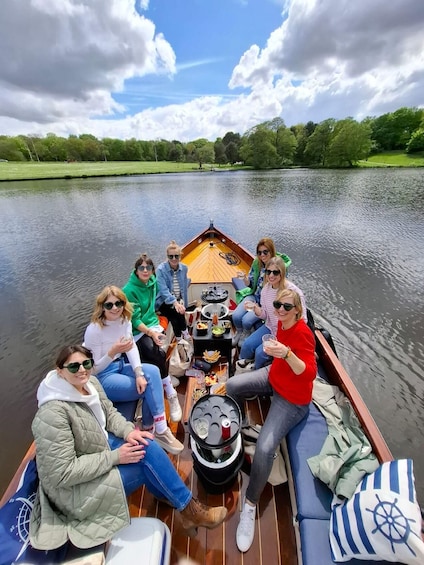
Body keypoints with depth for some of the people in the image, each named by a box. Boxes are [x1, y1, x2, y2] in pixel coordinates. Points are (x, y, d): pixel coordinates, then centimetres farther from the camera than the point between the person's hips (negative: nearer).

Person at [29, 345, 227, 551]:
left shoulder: (90, 383, -8)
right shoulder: (53, 413, -30)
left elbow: (110, 413, 2)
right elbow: (63, 473, -27)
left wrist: (128, 431, -17)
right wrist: (114, 457, -24)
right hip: (74, 487, -7)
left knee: (145, 444, -10)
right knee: (147, 457, -18)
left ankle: (176, 503, 8)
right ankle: (190, 510, 2)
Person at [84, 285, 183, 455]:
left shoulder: (124, 320, -5)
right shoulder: (94, 330, -23)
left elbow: (132, 347, -12)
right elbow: (94, 369, -17)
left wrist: (139, 374, -24)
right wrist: (113, 351, -35)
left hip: (120, 366, 6)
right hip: (102, 378, -6)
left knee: (152, 371, -19)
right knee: (152, 385, -16)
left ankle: (150, 427, -2)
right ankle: (159, 431, 6)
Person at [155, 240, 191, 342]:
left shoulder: (184, 268, -1)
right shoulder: (161, 269, -16)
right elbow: (163, 290, -23)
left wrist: (182, 302, 5)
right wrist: (175, 303, -35)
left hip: (178, 300, 3)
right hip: (164, 302, -3)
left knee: (176, 318, -16)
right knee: (177, 312, -23)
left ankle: (179, 338, 9)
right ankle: (184, 333, 2)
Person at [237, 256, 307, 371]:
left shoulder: (293, 291, -22)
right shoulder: (266, 289, -3)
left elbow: (302, 320, -16)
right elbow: (265, 315, 5)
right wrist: (257, 311, -17)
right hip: (269, 327, 6)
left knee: (260, 352, -17)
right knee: (247, 345, -9)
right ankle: (245, 363, 24)